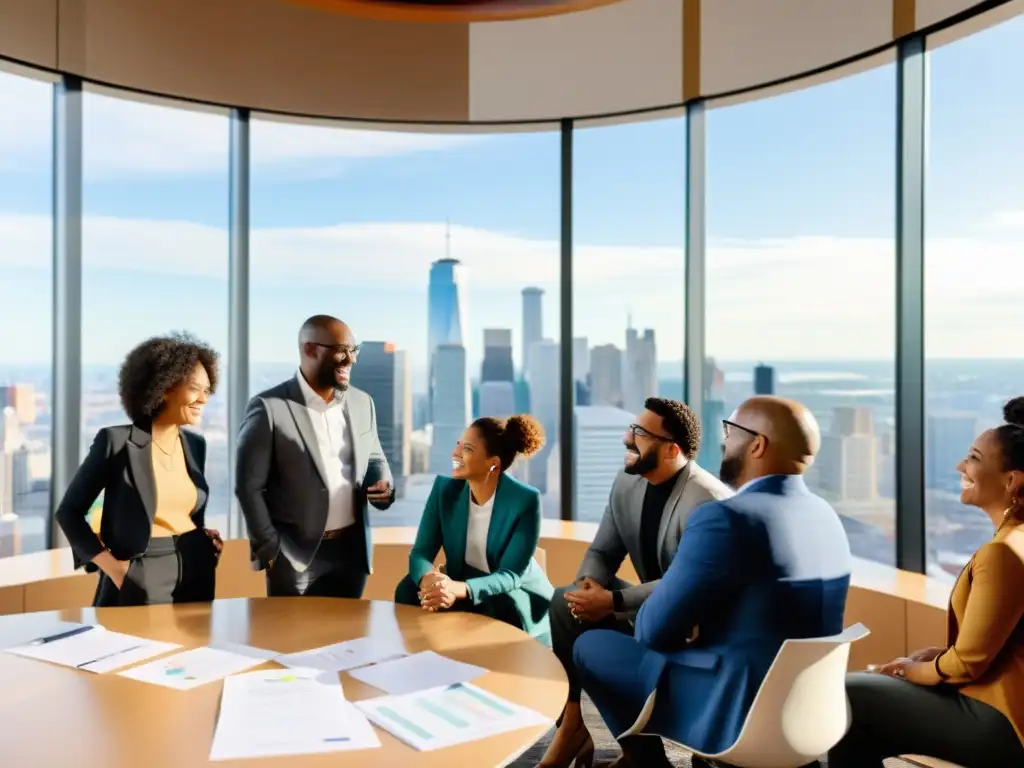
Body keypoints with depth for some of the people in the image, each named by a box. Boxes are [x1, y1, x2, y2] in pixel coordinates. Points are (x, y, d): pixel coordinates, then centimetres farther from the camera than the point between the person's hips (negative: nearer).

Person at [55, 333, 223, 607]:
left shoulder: (195, 444, 6)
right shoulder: (117, 441, -10)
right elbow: (68, 511, -4)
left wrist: (206, 538, -1)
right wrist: (109, 564, -10)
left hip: (196, 574, 5)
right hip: (140, 579, -5)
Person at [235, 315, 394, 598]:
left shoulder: (362, 402, 6)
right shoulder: (269, 408, -11)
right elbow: (249, 485, -9)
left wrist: (384, 484, -6)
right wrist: (270, 550, -9)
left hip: (352, 550, 5)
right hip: (295, 554, -4)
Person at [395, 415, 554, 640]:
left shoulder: (525, 500, -21)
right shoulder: (445, 488, -8)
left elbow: (511, 575, -24)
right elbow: (420, 552, -12)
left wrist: (460, 589, -43)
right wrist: (428, 579, -38)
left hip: (517, 595, -3)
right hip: (458, 585, 3)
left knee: (503, 608, -36)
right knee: (410, 590, -24)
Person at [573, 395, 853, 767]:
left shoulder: (726, 518, -24)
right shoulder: (825, 515, 3)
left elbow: (656, 629, -17)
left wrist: (685, 630, 5)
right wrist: (696, 624, 10)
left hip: (739, 712, -8)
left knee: (591, 646, 8)